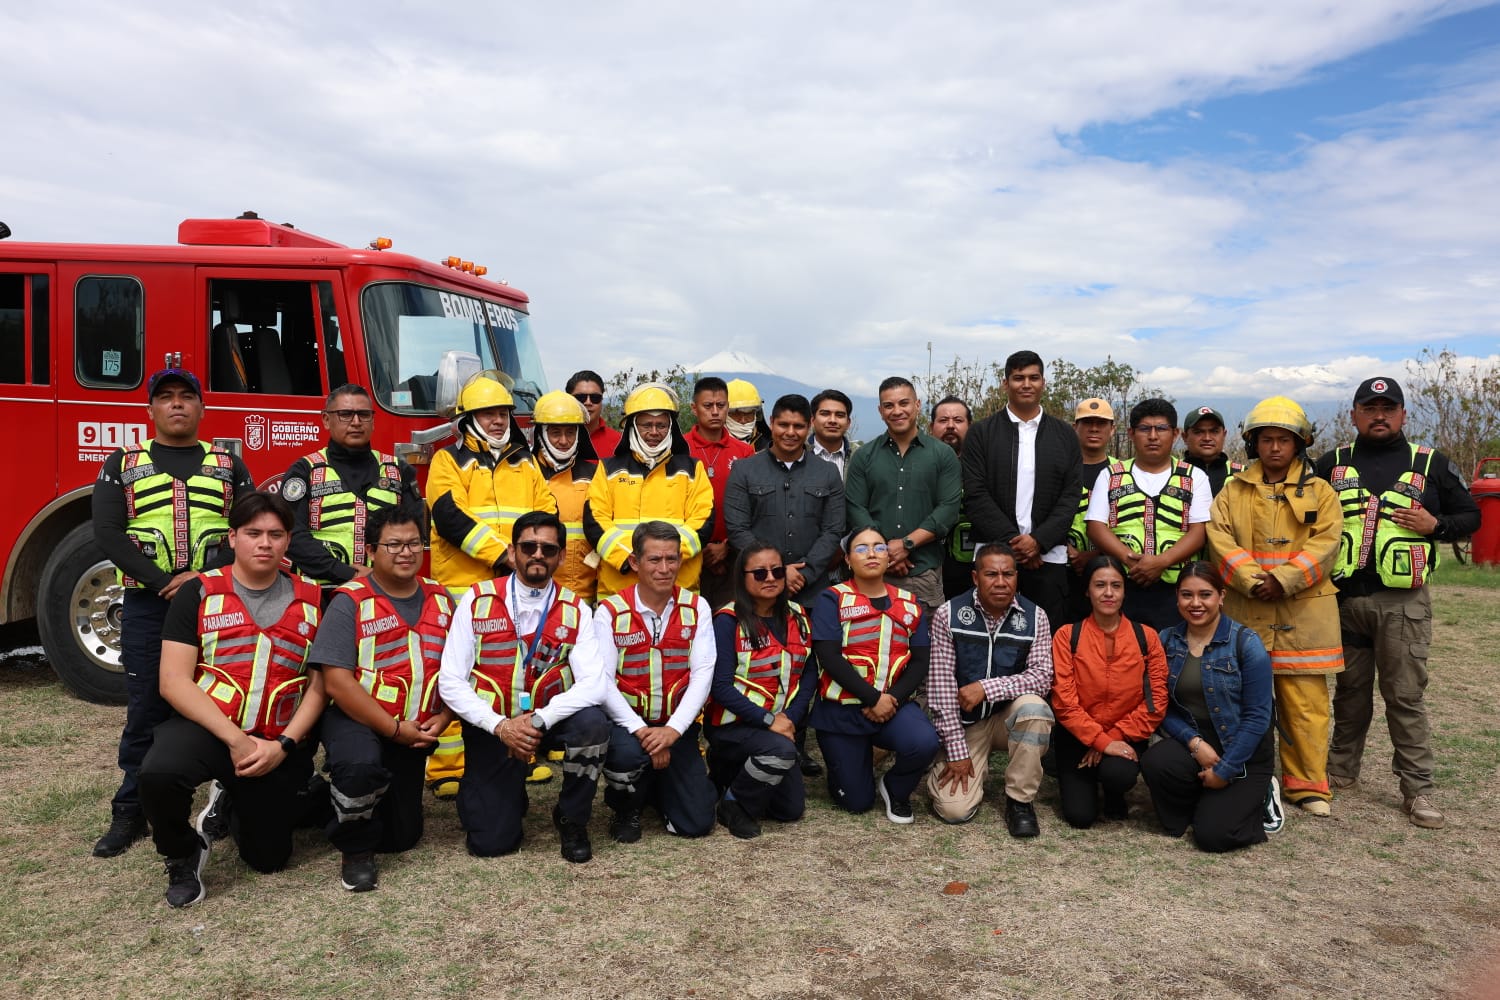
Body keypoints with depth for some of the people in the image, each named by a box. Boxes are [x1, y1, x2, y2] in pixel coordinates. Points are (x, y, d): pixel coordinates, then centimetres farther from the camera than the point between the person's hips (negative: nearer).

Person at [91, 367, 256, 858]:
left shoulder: (228, 465, 9)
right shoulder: (122, 465, 8)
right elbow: (108, 533, -3)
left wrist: (205, 576, -15)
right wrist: (165, 583, -14)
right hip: (147, 605, 0)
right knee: (146, 710, 4)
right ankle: (131, 812, 15)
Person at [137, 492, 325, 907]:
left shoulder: (311, 599, 2)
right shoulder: (197, 594, -3)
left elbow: (320, 685, 1)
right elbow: (174, 682, -10)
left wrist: (283, 745, -13)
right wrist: (234, 738, -19)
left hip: (278, 745, 2)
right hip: (205, 728, -2)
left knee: (268, 860, 7)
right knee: (157, 773, -35)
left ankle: (234, 806, 42)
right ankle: (183, 855, -2)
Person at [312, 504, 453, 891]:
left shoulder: (441, 599, 5)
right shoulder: (350, 602, -11)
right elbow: (337, 682, -18)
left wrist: (443, 718, -11)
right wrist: (394, 729, -20)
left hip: (415, 733, 5)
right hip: (356, 720, -5)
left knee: (402, 837, 10)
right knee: (361, 765, -40)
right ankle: (355, 849, -9)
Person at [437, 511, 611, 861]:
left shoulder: (575, 610, -3)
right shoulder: (477, 600, -5)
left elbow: (594, 683, -15)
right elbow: (450, 681, -9)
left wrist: (538, 720, -28)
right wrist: (500, 726, -21)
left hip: (550, 721, 1)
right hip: (491, 726, -1)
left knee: (593, 723, -31)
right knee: (490, 842, -10)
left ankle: (571, 818, -3)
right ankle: (509, 795, 28)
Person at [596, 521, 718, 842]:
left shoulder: (696, 608, 0)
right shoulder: (611, 611, -6)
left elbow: (703, 673, -7)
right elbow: (603, 680, -13)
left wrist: (672, 730, -20)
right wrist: (641, 731, -23)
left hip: (677, 726, 2)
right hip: (627, 722, -2)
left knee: (696, 823, -7)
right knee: (627, 753, -37)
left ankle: (658, 787, 29)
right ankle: (626, 809, 1)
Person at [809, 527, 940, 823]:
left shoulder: (909, 604, 8)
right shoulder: (832, 599, -3)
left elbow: (920, 661, 2)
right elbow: (829, 657, -13)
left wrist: (893, 698, -15)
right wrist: (873, 699, -18)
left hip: (894, 703, 2)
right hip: (841, 709, -2)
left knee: (924, 743, -30)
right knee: (856, 802, 0)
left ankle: (895, 789, 4)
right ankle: (856, 757, 35)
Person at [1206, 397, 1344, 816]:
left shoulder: (1319, 491, 8)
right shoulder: (1234, 490, 10)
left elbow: (1325, 543, -3)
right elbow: (1219, 537, -2)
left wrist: (1283, 580, -16)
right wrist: (1253, 580, -15)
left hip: (1302, 611, 0)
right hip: (1245, 609, 1)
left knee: (1305, 700, 1)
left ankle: (1307, 784, 13)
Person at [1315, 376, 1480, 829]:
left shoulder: (1431, 464, 6)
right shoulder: (1332, 464, 9)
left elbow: (1470, 516, 11)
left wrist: (1435, 525, -8)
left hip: (1403, 601, -2)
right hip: (1344, 597, 2)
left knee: (1405, 694, -2)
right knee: (1350, 690, 13)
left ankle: (1417, 788, 6)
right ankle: (1341, 770, 26)